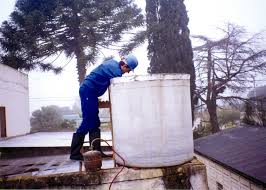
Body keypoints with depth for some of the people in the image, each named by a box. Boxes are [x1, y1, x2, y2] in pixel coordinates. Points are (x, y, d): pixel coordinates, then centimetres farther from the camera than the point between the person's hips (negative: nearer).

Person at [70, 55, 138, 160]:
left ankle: (96, 151, 11)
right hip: (88, 91, -10)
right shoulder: (116, 70, -16)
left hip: (88, 91, 10)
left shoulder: (113, 64, 13)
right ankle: (74, 153, -4)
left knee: (94, 123, 8)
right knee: (88, 122, -9)